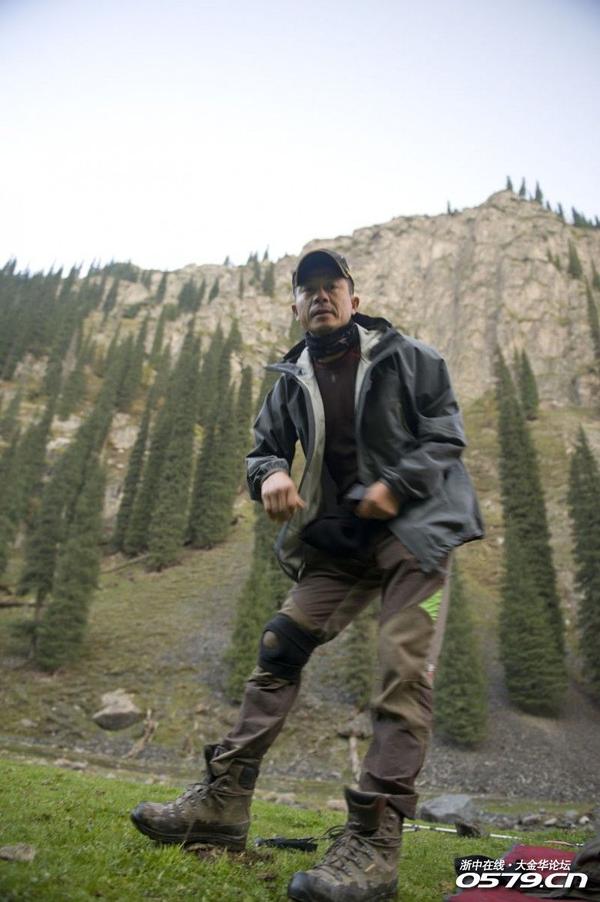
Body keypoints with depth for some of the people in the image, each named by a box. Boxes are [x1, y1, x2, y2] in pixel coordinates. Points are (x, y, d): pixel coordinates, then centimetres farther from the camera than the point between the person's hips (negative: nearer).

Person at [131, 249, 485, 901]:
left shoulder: (407, 357, 2)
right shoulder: (293, 381, 12)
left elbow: (447, 434, -1)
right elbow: (264, 448, 13)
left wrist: (395, 486, -18)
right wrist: (271, 475, -12)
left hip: (415, 525, -3)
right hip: (340, 537, 4)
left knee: (403, 669, -13)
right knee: (281, 644, -5)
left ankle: (374, 840, -8)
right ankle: (224, 800, 2)